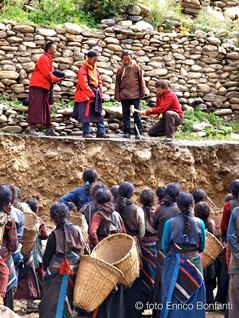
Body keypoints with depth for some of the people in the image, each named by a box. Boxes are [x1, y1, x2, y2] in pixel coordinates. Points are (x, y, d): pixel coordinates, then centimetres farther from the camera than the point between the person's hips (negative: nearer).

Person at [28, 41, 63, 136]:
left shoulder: (48, 59, 19)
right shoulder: (44, 59, -11)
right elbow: (47, 74, -16)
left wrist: (55, 79, -1)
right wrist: (57, 79, -5)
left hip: (45, 87, 10)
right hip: (38, 87, -10)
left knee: (46, 108, 8)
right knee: (36, 107, -12)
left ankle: (49, 129, 9)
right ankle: (32, 128, -15)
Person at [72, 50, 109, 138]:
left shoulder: (95, 69, 13)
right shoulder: (83, 69, -11)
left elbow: (99, 81, 19)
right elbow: (83, 83, -18)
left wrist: (100, 92, 7)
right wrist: (91, 94, -19)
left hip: (95, 95, 8)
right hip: (85, 95, -8)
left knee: (98, 114, 7)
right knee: (86, 114, -5)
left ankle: (101, 132, 8)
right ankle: (86, 132, -1)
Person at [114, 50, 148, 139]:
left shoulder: (137, 68, 3)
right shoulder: (120, 70, 8)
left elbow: (141, 81, 5)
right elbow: (117, 83, 11)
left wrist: (143, 92, 0)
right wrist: (117, 95, 7)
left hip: (135, 95, -2)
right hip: (124, 95, 2)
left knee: (137, 114, 0)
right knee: (125, 114, 5)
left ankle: (138, 132, 3)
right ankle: (127, 132, 10)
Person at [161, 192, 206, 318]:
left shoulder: (170, 223, -10)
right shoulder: (199, 223, -6)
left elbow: (165, 247, -1)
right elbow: (202, 247, 4)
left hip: (174, 264, -1)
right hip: (194, 264, 1)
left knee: (174, 300, 8)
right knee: (194, 300, 10)